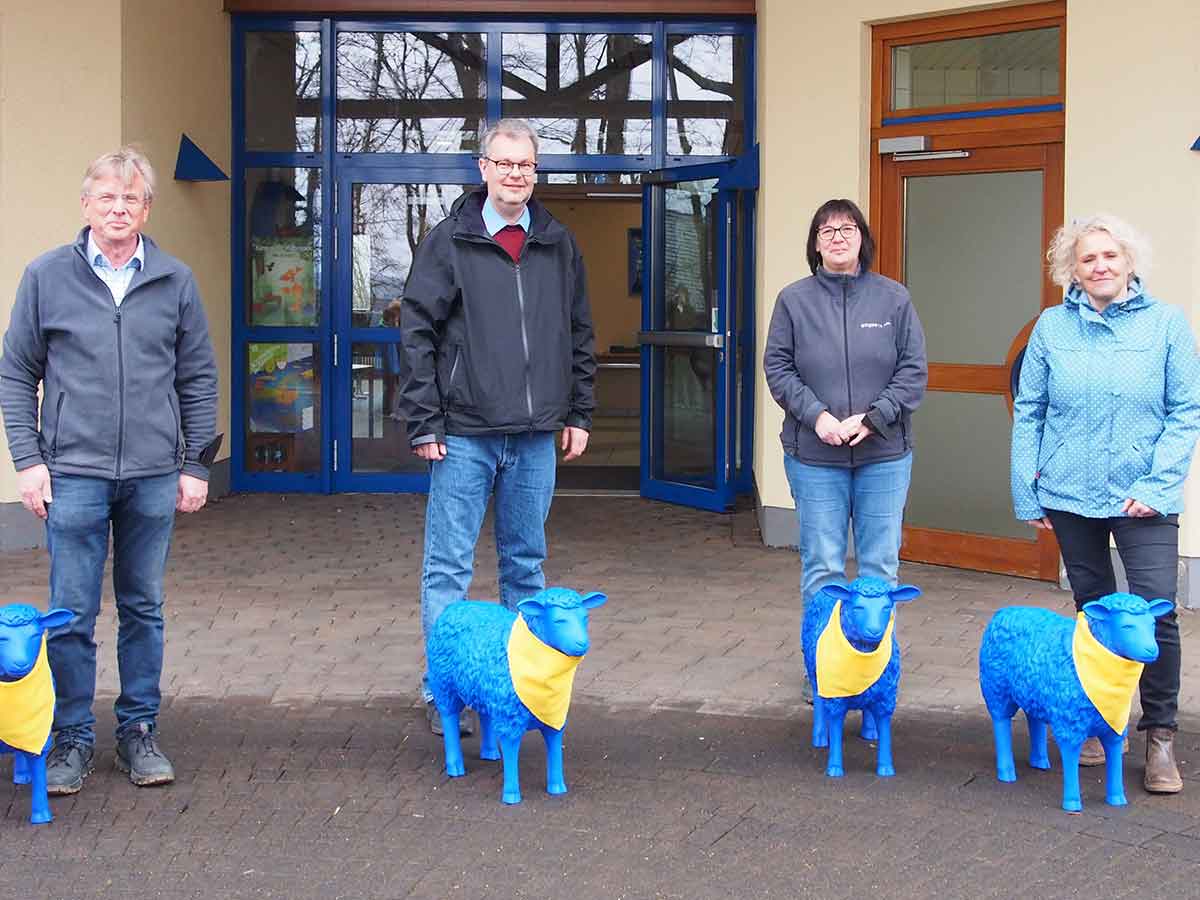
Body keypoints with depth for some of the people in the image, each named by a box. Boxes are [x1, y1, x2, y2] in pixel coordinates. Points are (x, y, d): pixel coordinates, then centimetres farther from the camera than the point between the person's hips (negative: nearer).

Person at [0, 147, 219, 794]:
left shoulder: (175, 281, 5)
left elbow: (198, 377, 9)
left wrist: (197, 463, 5)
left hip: (154, 475, 2)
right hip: (73, 474, -1)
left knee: (144, 609, 11)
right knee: (72, 614, 2)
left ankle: (138, 730, 22)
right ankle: (73, 738, 14)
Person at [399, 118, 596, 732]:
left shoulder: (558, 245, 9)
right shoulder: (449, 242, -2)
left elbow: (579, 335, 16)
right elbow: (417, 333, -4)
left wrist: (579, 414, 11)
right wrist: (424, 423, -9)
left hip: (535, 435, 4)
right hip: (464, 434, -4)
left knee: (526, 562, 12)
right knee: (448, 566, -1)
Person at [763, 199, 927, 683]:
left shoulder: (893, 298, 3)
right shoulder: (794, 299, 3)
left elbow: (914, 371, 1)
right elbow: (778, 368, 1)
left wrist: (873, 417, -11)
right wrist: (816, 415, -12)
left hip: (884, 455, 0)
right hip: (814, 457, 0)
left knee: (881, 566, 5)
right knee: (822, 569, 4)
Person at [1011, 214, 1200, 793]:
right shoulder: (1053, 327, 3)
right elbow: (1028, 413, 6)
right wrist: (1026, 494, 3)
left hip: (1144, 499, -2)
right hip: (1071, 496, 2)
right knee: (1094, 610, 12)